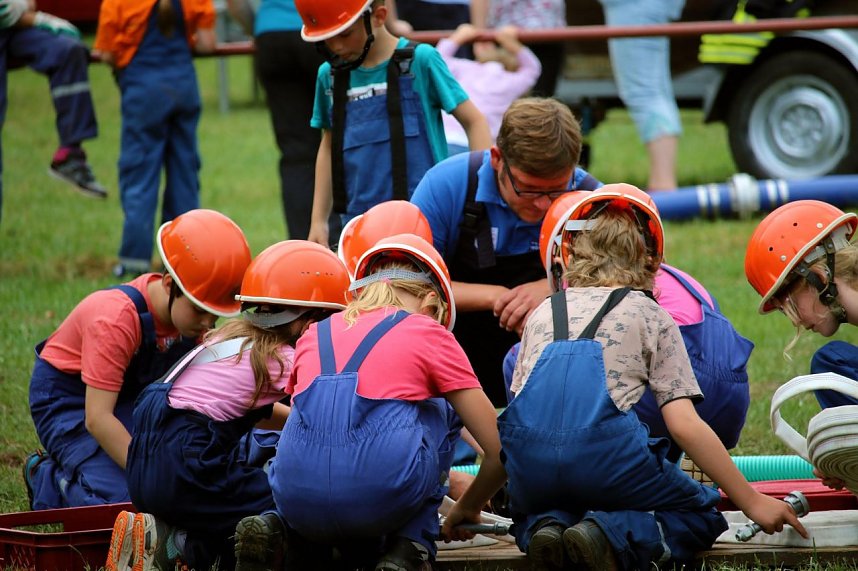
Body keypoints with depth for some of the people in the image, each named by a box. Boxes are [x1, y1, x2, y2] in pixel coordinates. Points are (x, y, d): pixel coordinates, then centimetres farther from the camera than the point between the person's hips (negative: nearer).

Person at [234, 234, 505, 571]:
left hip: (298, 498, 4)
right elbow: (500, 450, 14)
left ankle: (280, 532, 12)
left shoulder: (314, 335, 25)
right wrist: (466, 510, 32)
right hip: (383, 492, -4)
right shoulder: (429, 333, 15)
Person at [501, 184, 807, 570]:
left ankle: (547, 527, -1)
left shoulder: (542, 312, 25)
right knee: (700, 514, 21)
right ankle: (616, 535, -11)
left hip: (528, 460, 3)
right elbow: (684, 425, 6)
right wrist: (752, 502, 9)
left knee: (529, 515, 38)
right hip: (604, 449, -3)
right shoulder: (651, 315, 16)